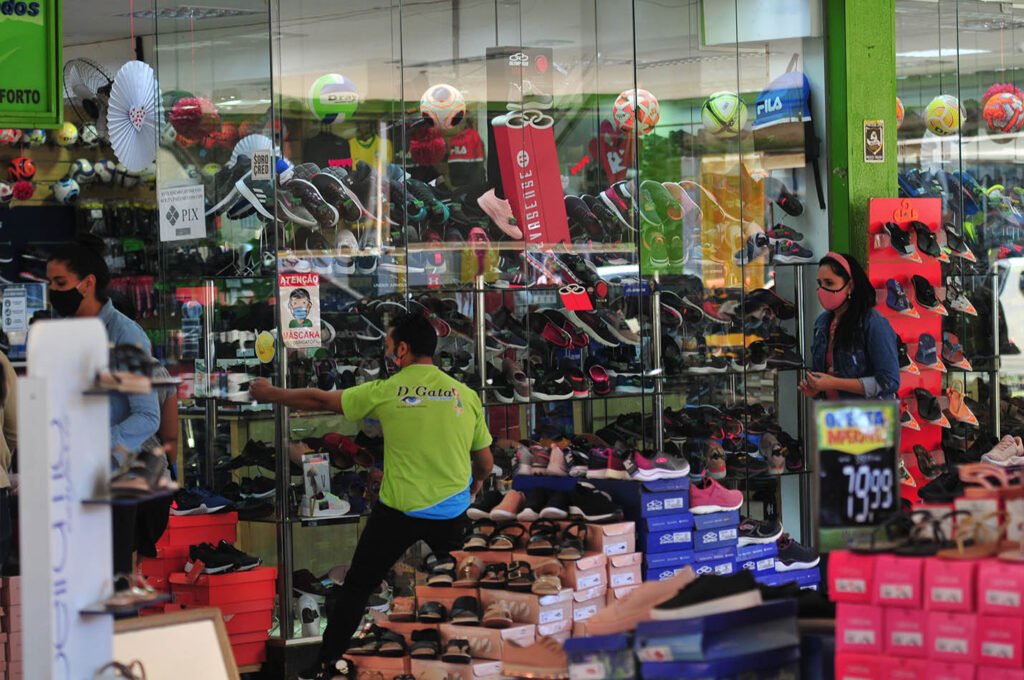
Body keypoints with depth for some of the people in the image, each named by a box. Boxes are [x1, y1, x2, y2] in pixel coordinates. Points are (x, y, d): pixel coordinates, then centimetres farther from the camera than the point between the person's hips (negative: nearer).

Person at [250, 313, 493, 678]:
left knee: (356, 587, 13)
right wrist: (476, 482, 32)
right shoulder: (466, 395, 1)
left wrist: (271, 394, 18)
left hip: (399, 511, -2)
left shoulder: (387, 391, -6)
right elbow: (486, 463, 9)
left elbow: (319, 400, 4)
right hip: (451, 514, 2)